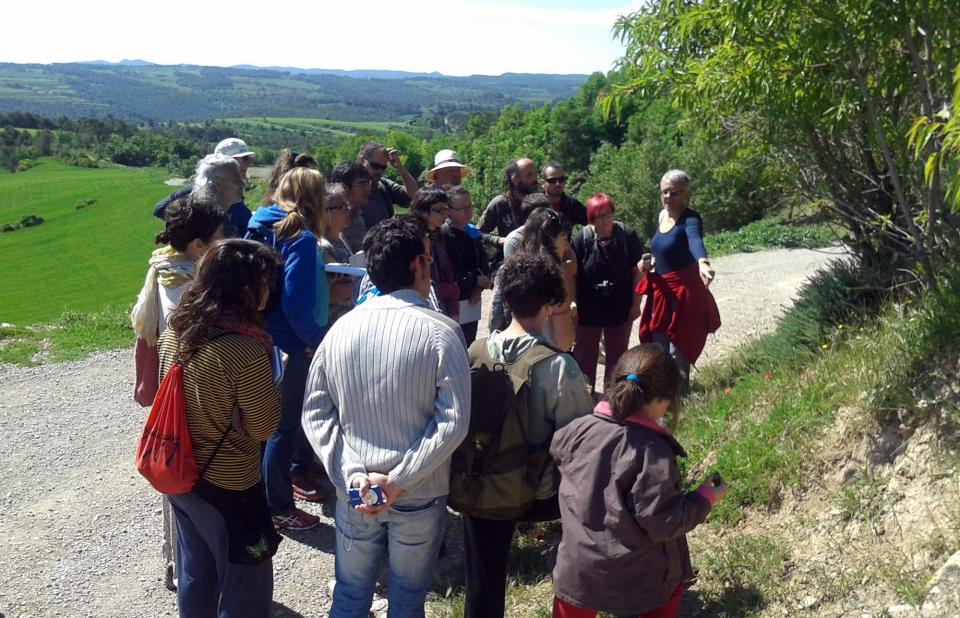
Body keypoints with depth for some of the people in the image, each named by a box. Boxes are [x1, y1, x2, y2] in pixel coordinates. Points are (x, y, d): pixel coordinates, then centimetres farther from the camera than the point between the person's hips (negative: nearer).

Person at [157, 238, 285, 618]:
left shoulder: (175, 328, -6)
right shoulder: (247, 350, -29)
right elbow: (264, 428, -19)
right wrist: (269, 382, -6)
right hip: (228, 486, -7)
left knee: (195, 573, 27)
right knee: (245, 585, 15)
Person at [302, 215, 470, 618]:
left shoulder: (342, 329, -6)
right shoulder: (441, 332, -14)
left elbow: (316, 412, -6)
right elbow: (452, 421, -20)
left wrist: (352, 474, -9)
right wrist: (400, 479, -17)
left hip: (354, 493, 3)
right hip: (420, 496, -2)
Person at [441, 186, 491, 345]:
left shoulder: (472, 232, 10)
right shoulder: (443, 234, -14)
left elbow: (483, 263, 11)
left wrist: (479, 287, -8)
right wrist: (476, 280, -11)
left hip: (473, 301, 8)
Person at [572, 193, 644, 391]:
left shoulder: (627, 236, -10)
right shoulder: (582, 238, -11)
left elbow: (637, 271, -3)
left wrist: (635, 303, -3)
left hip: (620, 309, 1)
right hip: (588, 310, 0)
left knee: (617, 356, 14)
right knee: (585, 355, 11)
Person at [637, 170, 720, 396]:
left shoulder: (690, 219, -17)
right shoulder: (662, 215, 6)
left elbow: (695, 240, -41)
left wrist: (702, 262, -61)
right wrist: (650, 263, 2)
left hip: (684, 294, -8)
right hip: (660, 292, 8)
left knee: (677, 352, -4)